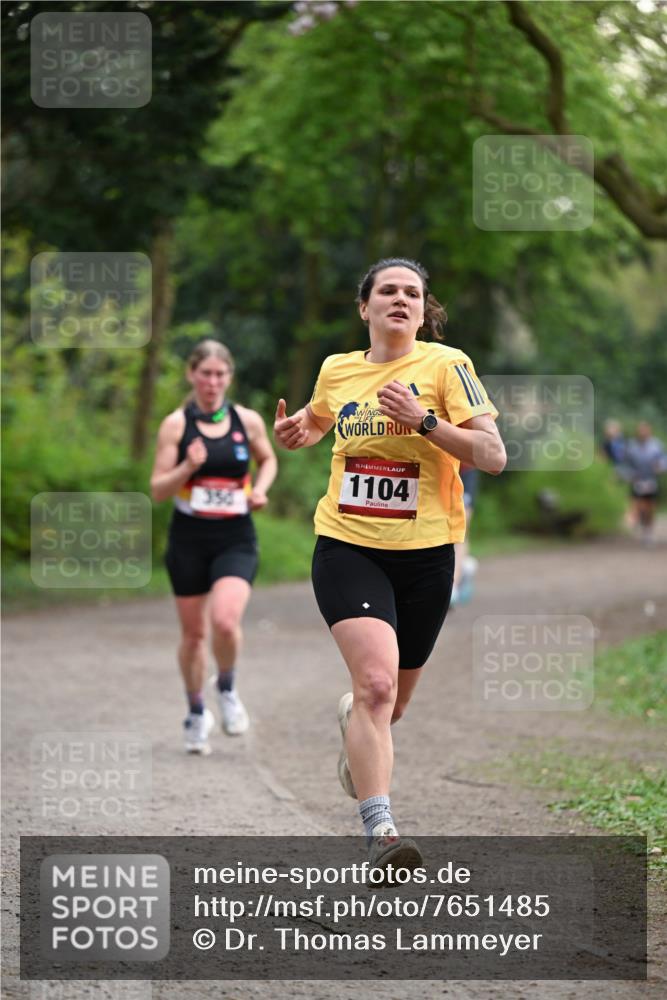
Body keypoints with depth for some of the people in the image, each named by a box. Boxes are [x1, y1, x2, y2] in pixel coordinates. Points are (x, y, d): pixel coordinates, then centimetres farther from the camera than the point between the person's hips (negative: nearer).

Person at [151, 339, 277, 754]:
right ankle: (196, 713, 30)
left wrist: (261, 488, 2)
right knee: (194, 633, 9)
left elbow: (268, 459, 21)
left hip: (236, 538, 0)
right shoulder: (176, 424, -3)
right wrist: (187, 468, -21)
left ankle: (228, 689, 7)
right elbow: (158, 490, -3)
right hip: (189, 537, 0)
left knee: (225, 620, -22)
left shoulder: (248, 421, 1)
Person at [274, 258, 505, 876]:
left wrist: (423, 420, -22)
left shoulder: (445, 365, -5)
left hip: (425, 552, 0)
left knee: (391, 703, 15)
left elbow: (493, 456, -11)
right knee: (377, 683, -23)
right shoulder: (336, 369, 6)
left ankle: (351, 717, 53)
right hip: (347, 547, 0)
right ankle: (380, 831, -24)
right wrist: (297, 432, 6)